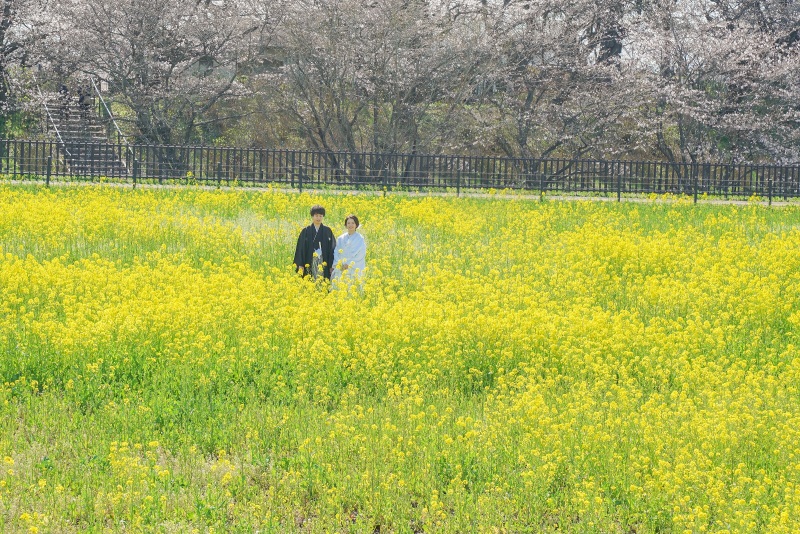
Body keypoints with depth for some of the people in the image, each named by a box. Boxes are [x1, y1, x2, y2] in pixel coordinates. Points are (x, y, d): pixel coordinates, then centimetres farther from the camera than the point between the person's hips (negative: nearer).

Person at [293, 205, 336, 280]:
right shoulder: (306, 231, 5)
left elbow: (332, 248, 7)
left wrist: (332, 265, 1)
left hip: (324, 262, 1)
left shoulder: (328, 231, 7)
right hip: (310, 263, -1)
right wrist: (300, 265, -3)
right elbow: (300, 248, 4)